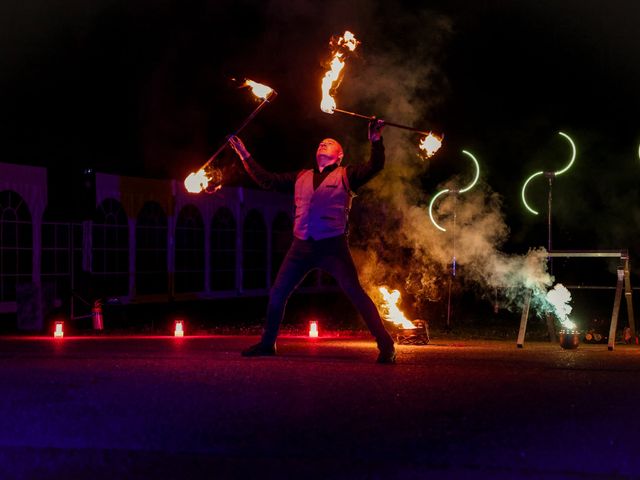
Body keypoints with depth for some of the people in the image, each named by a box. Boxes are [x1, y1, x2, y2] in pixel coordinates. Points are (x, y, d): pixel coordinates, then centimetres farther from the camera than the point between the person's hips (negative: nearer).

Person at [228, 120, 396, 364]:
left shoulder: (345, 175, 8)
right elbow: (266, 180, 22)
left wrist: (376, 140, -20)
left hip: (332, 245, -5)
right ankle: (267, 343, 23)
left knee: (356, 293, -13)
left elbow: (374, 167, -5)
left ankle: (385, 345, -11)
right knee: (277, 293, 7)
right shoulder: (301, 177, 21)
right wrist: (244, 155, 20)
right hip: (302, 245, 5)